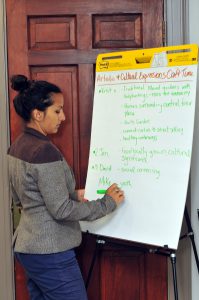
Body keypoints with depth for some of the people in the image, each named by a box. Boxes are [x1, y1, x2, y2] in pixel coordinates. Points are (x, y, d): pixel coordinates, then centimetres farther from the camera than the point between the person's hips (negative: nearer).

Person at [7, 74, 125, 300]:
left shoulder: (17, 146, 7)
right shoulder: (44, 150, -22)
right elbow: (61, 211, -21)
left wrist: (72, 195, 12)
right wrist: (107, 203, -11)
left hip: (26, 247, 9)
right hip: (50, 253, -9)